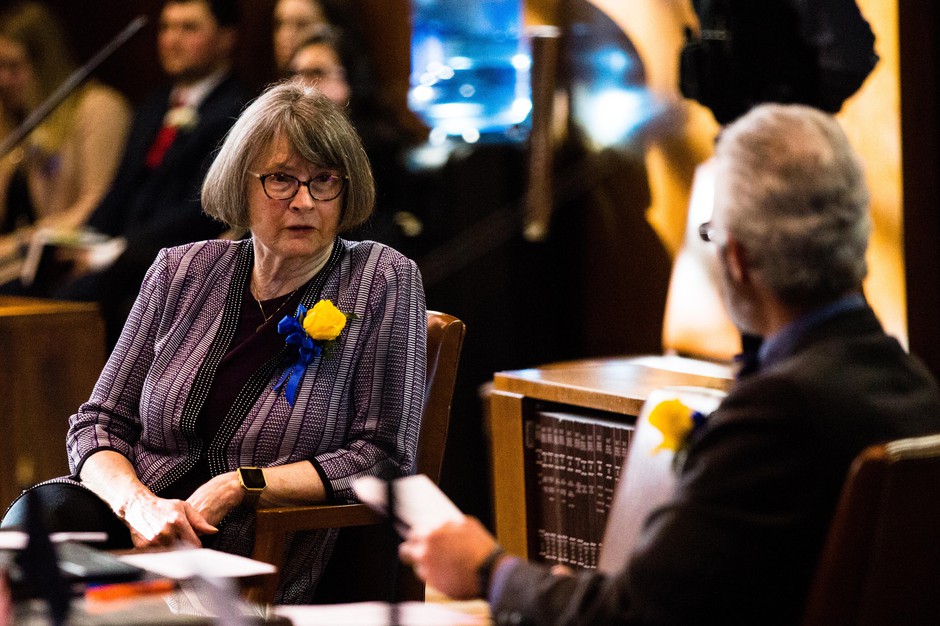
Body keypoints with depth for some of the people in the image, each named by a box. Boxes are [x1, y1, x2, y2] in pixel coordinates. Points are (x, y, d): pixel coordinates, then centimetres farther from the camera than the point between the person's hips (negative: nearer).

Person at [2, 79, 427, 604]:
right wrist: (138, 502, -13)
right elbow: (100, 424, 10)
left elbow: (383, 456, -1)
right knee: (45, 509, -33)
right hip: (131, 523, 4)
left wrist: (239, 487, -10)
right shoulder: (183, 272, 11)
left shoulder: (383, 281, 1)